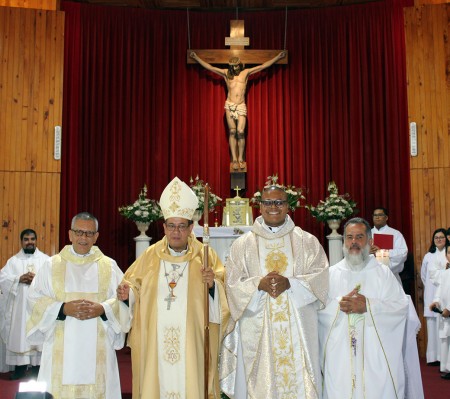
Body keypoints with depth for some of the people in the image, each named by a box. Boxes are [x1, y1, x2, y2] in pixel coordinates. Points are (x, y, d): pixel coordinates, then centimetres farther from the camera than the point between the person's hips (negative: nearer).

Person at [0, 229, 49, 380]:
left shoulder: (45, 259, 8)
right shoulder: (13, 260, 10)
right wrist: (19, 278, -14)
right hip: (19, 306, 1)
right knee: (19, 334, 0)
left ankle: (37, 366, 7)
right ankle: (20, 367, 8)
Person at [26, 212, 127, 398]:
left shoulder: (109, 266, 8)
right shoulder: (51, 265, 7)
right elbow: (35, 300, 0)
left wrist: (102, 309, -16)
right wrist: (63, 308, -15)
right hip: (60, 350, 0)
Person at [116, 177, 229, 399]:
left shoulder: (206, 256, 2)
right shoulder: (150, 256, 8)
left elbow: (223, 296, -2)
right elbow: (135, 288, 9)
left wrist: (212, 284, -21)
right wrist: (127, 293, -11)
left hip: (192, 342, -1)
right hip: (155, 342, 2)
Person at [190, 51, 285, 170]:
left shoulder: (246, 72, 11)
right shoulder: (226, 73, 10)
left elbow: (263, 66, 12)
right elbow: (209, 67, 11)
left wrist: (278, 57, 10)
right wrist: (196, 57, 8)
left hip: (241, 106, 0)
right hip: (230, 105, 0)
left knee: (240, 132, -8)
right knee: (232, 132, -2)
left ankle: (240, 159, 1)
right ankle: (234, 159, -1)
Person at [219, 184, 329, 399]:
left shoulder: (307, 242, 8)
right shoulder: (242, 244, 8)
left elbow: (321, 277, -2)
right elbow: (233, 284, 0)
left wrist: (290, 283, -16)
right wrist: (259, 284, -17)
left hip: (298, 332, 0)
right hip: (257, 333, 0)